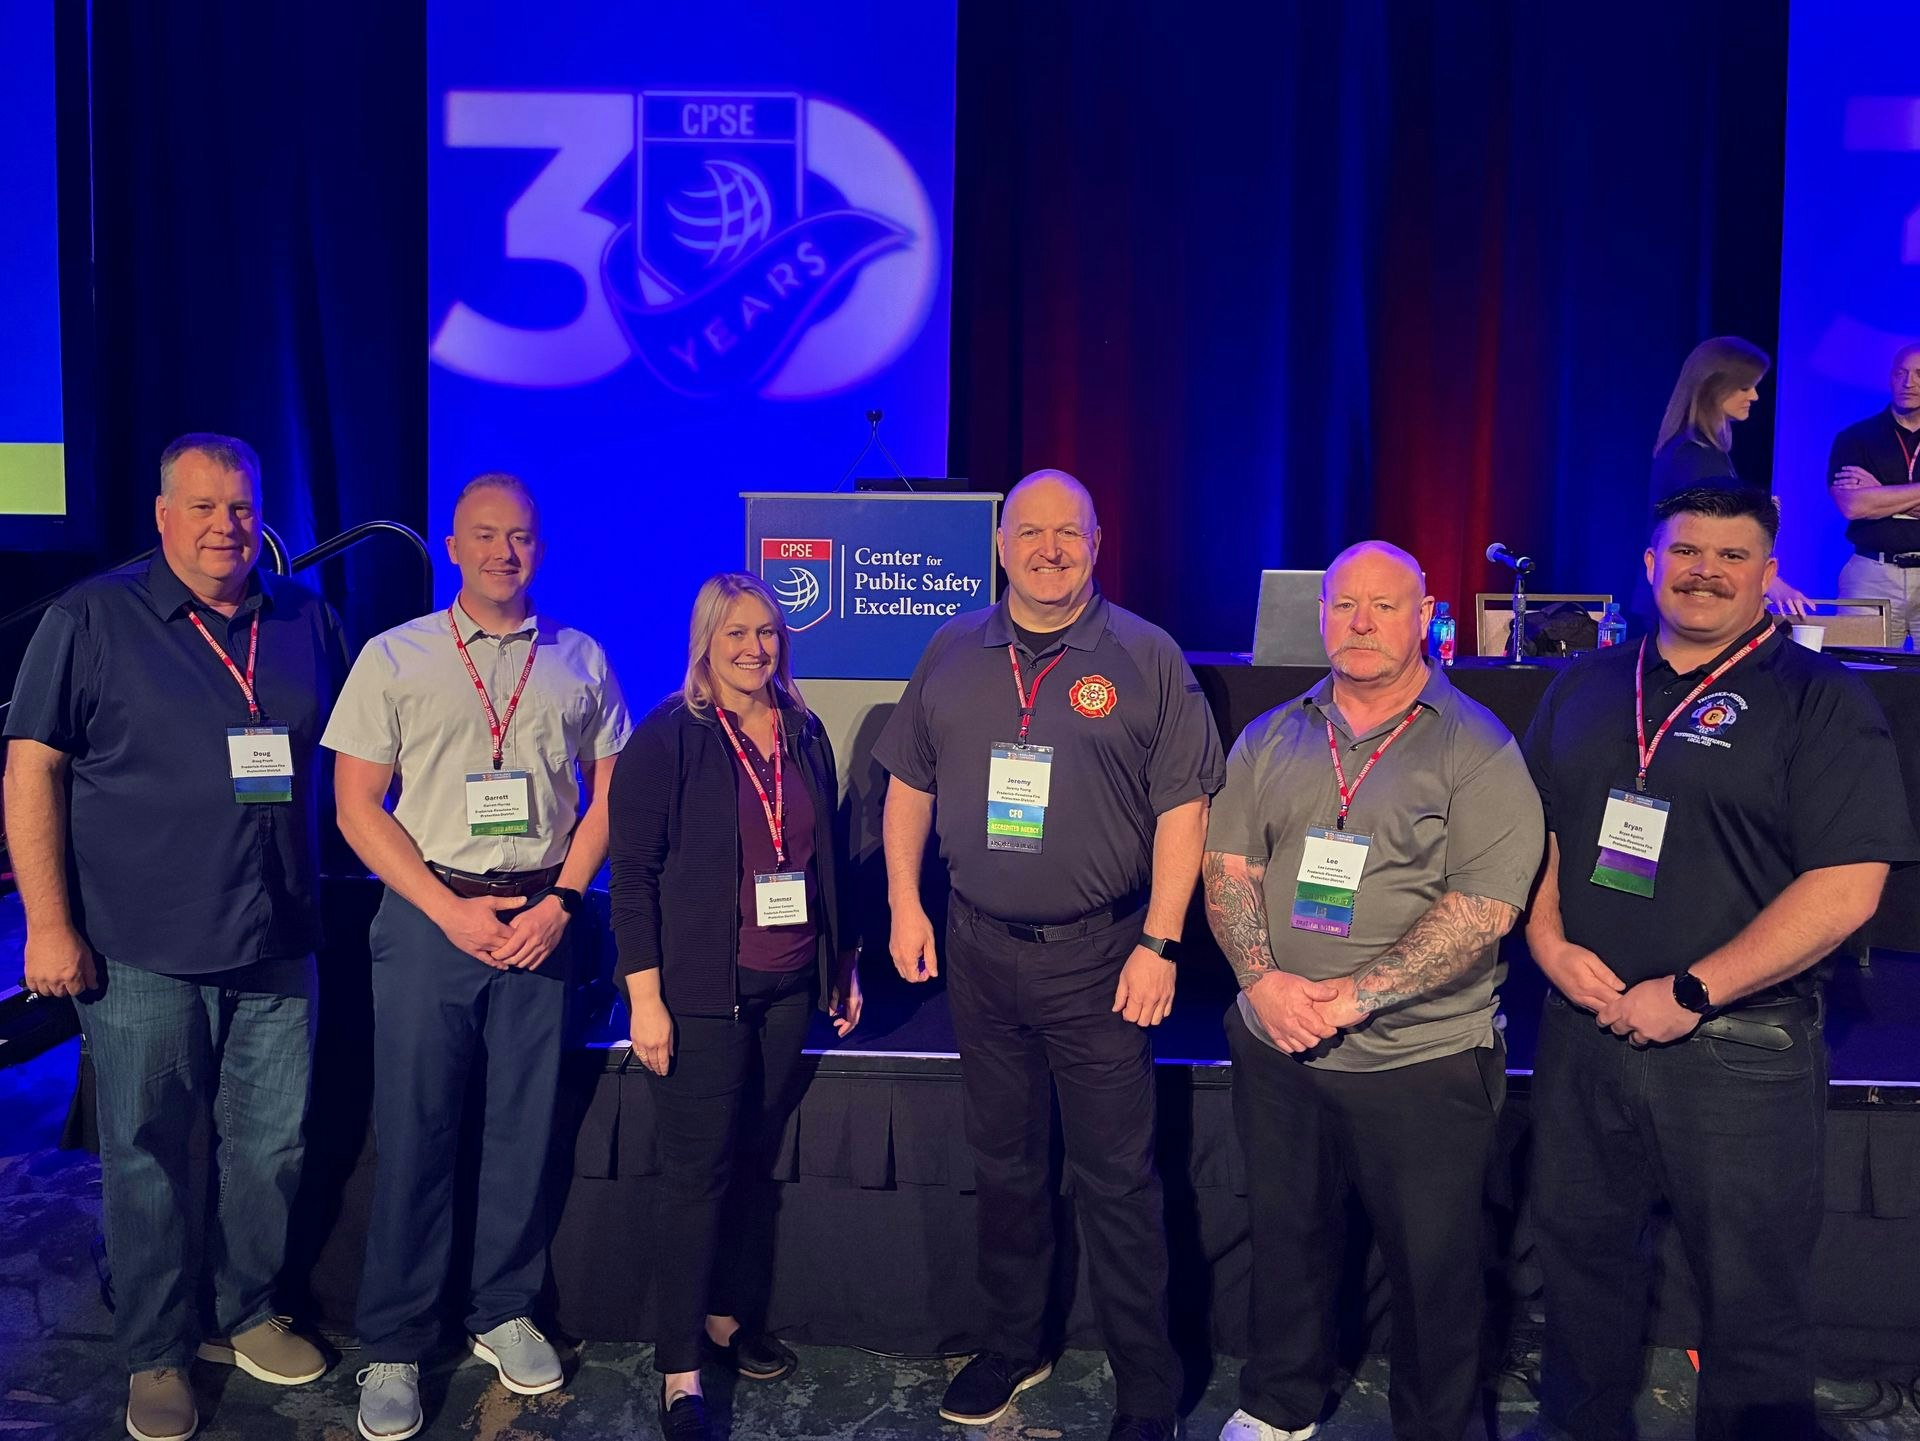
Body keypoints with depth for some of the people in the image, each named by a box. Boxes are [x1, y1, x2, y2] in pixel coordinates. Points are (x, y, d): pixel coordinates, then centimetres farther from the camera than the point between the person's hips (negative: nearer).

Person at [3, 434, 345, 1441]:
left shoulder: (304, 620, 8)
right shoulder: (93, 618, -3)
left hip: (277, 945, 4)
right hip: (143, 951, -3)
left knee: (273, 1145, 13)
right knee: (147, 1157, 8)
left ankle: (245, 1316, 34)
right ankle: (156, 1357, 26)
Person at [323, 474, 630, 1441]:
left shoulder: (580, 661, 8)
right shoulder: (393, 658, 3)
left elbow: (608, 796, 8)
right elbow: (357, 806, 0)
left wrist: (560, 902, -5)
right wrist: (449, 910, -9)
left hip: (542, 915, 2)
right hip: (430, 914, -1)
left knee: (524, 1126, 8)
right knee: (414, 1130, 2)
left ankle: (502, 1314, 25)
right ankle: (393, 1345, 16)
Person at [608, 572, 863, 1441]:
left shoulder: (805, 735, 9)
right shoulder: (668, 737, -7)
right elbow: (633, 872, -10)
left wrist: (845, 965, 15)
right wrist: (645, 997, -14)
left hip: (790, 988, 5)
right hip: (702, 996, -5)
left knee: (754, 1159, 13)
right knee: (697, 1174, 1)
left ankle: (730, 1316, 31)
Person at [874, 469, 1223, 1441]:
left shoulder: (1147, 658, -5)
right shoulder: (952, 653, 6)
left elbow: (1182, 806, -7)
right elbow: (909, 785, 12)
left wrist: (1159, 943, -12)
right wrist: (905, 904, 4)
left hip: (1100, 954, -4)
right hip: (980, 950, 4)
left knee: (1117, 1179, 3)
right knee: (1002, 1162, 17)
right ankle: (1012, 1347, 35)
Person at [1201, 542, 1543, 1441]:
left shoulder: (1476, 748, -8)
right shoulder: (1270, 740, 6)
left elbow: (1486, 906, -16)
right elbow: (1228, 867, 3)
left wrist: (1357, 995, -20)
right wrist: (1263, 978, -14)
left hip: (1422, 1061, -3)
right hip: (1275, 1051, 4)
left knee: (1434, 1264, 11)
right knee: (1286, 1235, 19)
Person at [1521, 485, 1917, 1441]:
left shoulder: (1819, 700, -6)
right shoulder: (1583, 689, 9)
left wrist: (1691, 992, -17)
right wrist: (1550, 942, -4)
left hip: (1738, 1050, -4)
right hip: (1582, 1031, 4)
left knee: (1751, 1291, 9)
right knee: (1579, 1253, 18)